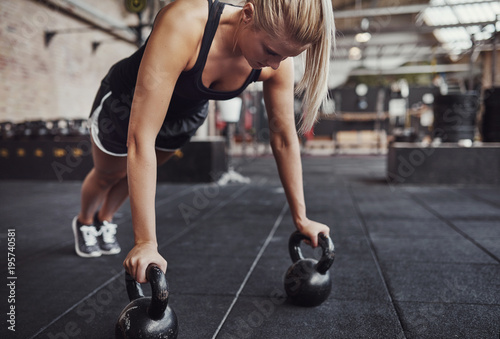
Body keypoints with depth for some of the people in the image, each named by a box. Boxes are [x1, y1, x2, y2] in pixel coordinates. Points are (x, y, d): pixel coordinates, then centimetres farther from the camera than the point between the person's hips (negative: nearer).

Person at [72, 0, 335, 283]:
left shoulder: (278, 61, -29)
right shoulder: (184, 25, -46)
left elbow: (285, 138, -17)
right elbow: (141, 137, -47)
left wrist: (301, 218, -12)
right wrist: (146, 243, -46)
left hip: (186, 114, 4)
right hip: (125, 102, -3)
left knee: (133, 173, 26)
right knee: (107, 176, 23)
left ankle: (105, 220, 58)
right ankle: (84, 222, 57)